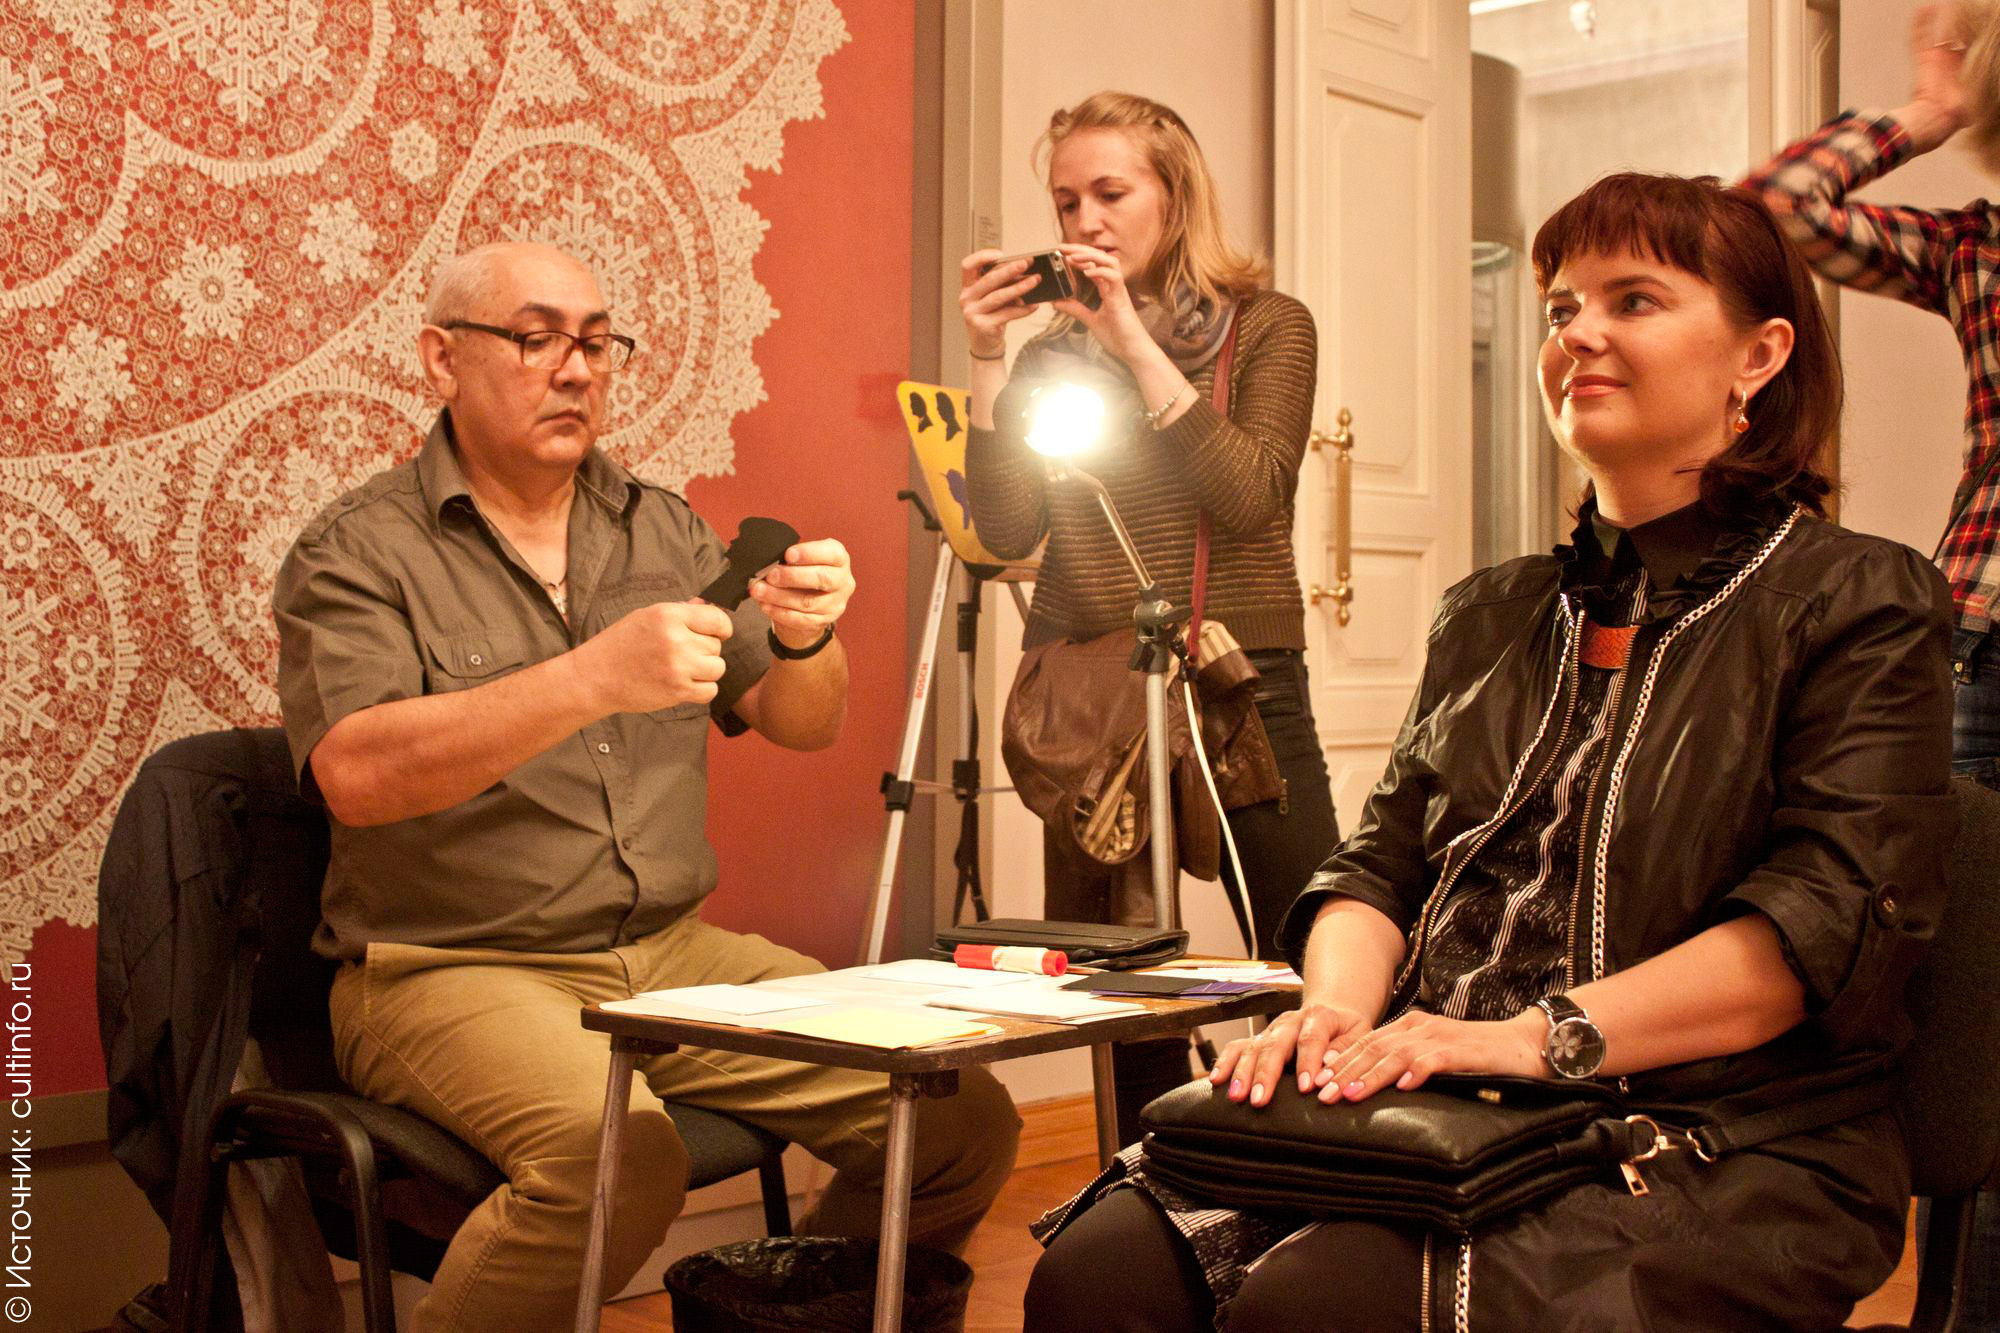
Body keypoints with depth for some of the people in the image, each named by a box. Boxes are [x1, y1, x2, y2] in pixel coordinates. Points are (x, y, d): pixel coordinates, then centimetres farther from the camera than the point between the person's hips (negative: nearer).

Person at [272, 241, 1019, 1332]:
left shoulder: (662, 529, 13)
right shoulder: (357, 552, -3)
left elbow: (801, 724, 11)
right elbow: (355, 775, -20)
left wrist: (803, 637, -13)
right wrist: (589, 681, -30)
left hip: (673, 954, 6)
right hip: (453, 970, -5)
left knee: (965, 1118, -8)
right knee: (618, 1152, -35)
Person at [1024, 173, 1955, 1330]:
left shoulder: (1859, 603, 3)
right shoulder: (1492, 616, 22)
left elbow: (1836, 919, -10)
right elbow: (1385, 859, 16)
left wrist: (1542, 1036, -21)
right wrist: (1337, 1006, -7)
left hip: (1714, 1147, -4)